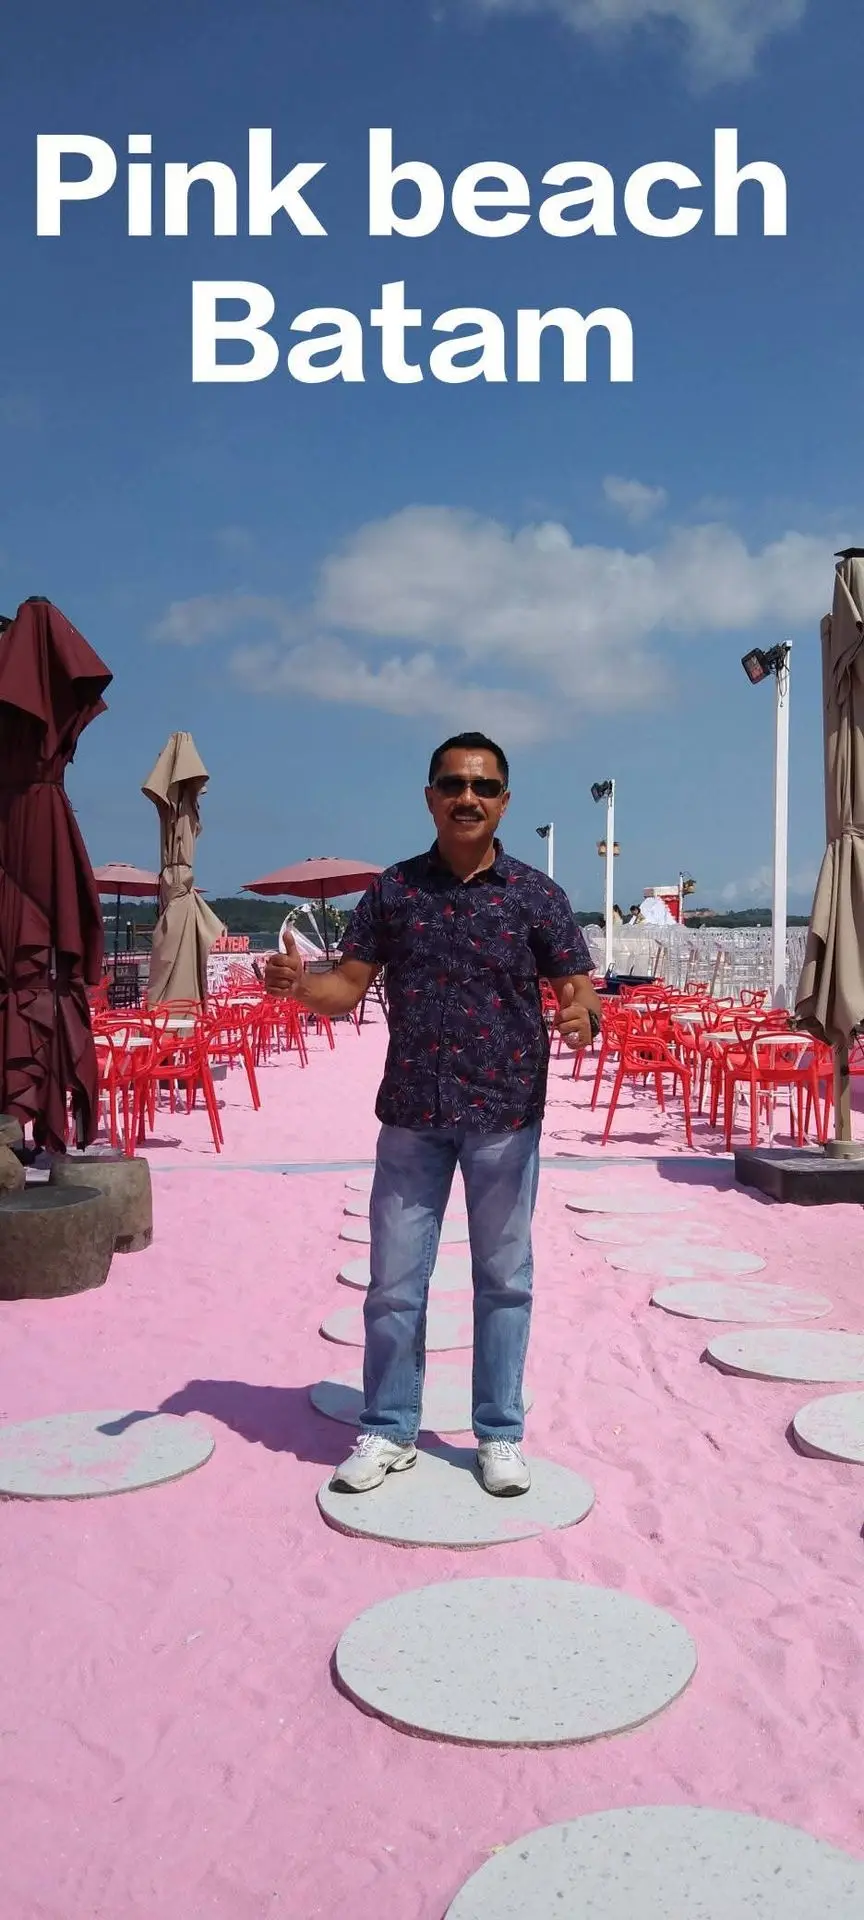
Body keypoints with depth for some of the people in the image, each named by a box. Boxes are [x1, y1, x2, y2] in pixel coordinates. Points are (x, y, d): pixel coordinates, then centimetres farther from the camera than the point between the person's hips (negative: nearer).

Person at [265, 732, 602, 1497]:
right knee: (394, 1280, 9)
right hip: (411, 1115, 2)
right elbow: (349, 988, 4)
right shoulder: (393, 890, 4)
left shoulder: (536, 893, -1)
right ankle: (389, 1432, 26)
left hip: (505, 1116, -1)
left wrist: (582, 1017, -27)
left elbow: (581, 992, -3)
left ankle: (500, 1435, 25)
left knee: (503, 1279, 10)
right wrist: (299, 983, -17)